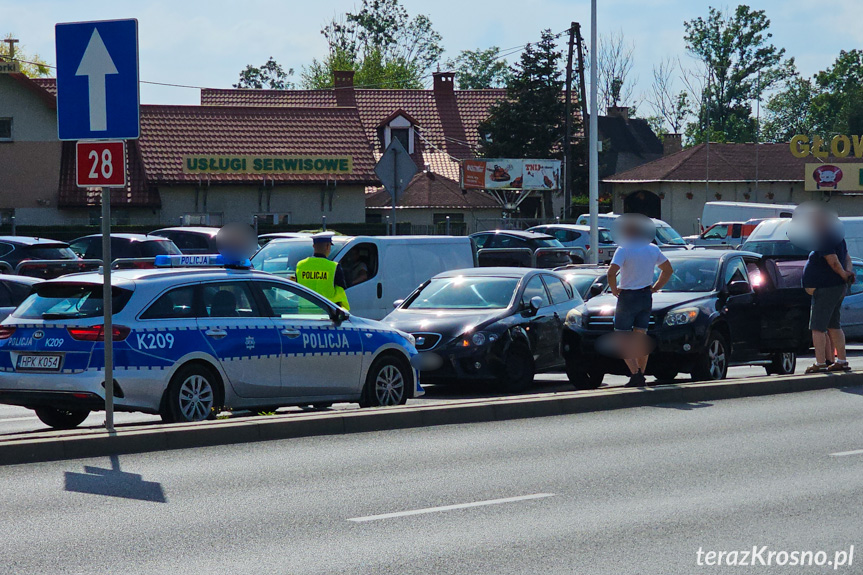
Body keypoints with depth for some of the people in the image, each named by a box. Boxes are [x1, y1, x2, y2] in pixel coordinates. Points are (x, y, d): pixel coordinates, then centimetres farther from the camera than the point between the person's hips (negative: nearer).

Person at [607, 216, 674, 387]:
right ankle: (640, 376, 10)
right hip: (646, 297, 6)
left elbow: (611, 272, -26)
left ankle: (635, 373, -15)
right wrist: (655, 288, 15)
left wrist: (614, 289, -10)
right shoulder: (653, 249, 4)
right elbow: (668, 270, 15)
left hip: (627, 297, -6)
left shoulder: (624, 250, -15)